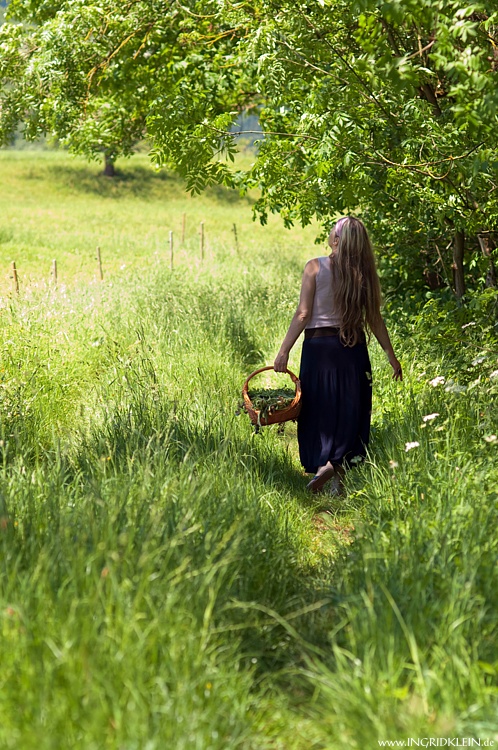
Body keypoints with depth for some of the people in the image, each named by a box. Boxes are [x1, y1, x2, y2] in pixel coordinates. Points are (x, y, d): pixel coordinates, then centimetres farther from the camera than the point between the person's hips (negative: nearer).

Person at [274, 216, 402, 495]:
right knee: (350, 411, 6)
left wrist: (284, 350, -6)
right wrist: (391, 355, 15)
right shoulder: (364, 273, 1)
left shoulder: (315, 267, -6)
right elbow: (375, 320, 5)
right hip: (353, 348, 2)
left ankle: (322, 465, 7)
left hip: (318, 346, -2)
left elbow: (303, 314, -10)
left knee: (319, 412, 8)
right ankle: (335, 465, -11)